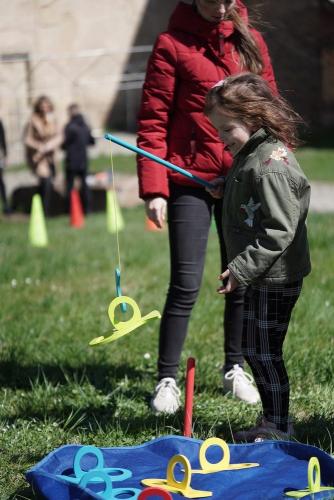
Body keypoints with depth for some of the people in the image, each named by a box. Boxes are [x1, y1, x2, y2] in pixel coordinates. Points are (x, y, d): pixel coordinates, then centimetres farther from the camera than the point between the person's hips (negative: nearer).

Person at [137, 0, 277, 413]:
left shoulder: (251, 41, 9)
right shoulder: (172, 45, -3)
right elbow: (153, 119, -6)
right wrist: (153, 189, -13)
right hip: (190, 181, -4)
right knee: (185, 286, -4)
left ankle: (235, 370, 25)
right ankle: (167, 380, 7)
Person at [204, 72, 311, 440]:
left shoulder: (270, 165, -21)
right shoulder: (249, 155, 10)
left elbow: (279, 231, -24)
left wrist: (242, 269, -24)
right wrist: (225, 189, 12)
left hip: (276, 276, -10)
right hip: (261, 276, 10)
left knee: (263, 351, -3)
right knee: (255, 349, 15)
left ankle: (277, 427, 8)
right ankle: (272, 419, 26)